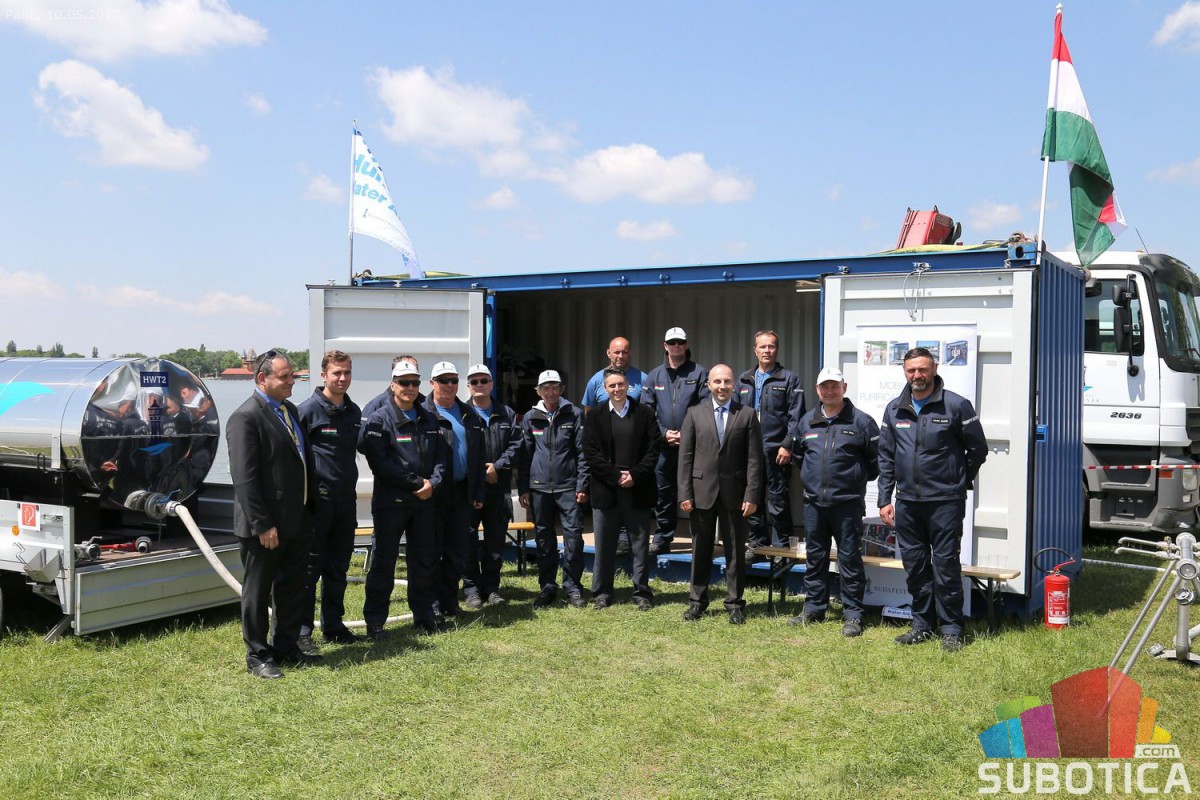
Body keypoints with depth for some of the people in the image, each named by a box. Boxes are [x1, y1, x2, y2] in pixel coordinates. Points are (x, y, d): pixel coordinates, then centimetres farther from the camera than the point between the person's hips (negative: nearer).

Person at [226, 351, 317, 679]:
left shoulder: (289, 410, 11)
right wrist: (262, 525, -21)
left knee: (292, 588, 17)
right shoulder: (246, 417, -16)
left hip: (298, 520, 8)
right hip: (266, 526, -8)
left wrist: (309, 509, 14)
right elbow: (245, 478, -20)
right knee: (258, 591, 7)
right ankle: (258, 656, 19)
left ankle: (286, 647, 31)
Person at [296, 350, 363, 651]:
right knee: (310, 569, -1)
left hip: (346, 501, 6)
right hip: (318, 500, -6)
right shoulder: (308, 409, -9)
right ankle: (302, 631, 7)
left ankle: (333, 625, 24)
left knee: (338, 569, 14)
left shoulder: (354, 411, 12)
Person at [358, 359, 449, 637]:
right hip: (390, 502, -5)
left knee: (426, 560, 11)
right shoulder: (379, 420, -7)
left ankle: (424, 614, 24)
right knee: (384, 562, 0)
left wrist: (433, 482, -9)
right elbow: (380, 462, -16)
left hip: (424, 501, 6)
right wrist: (416, 482, -15)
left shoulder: (429, 420, 11)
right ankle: (374, 622, 9)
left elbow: (442, 455, 10)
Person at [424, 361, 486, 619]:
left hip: (462, 492, 6)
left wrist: (478, 493, 8)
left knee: (459, 550, 10)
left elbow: (479, 457, 13)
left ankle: (448, 602, 22)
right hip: (434, 492, -5)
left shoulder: (470, 416, 13)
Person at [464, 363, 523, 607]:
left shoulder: (507, 415, 12)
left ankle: (492, 586, 18)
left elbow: (516, 446, 5)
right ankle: (472, 588, 9)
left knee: (496, 541, 8)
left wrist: (497, 466, -9)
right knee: (468, 541, 0)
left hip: (499, 488, 3)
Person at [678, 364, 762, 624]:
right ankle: (697, 601, 22)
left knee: (735, 551, 7)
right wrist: (685, 493, -4)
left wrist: (752, 495, -8)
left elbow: (754, 459, -1)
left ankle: (735, 604, 17)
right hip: (702, 492, 1)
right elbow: (685, 456, 3)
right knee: (700, 550, 10)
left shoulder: (747, 415, 2)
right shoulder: (695, 414, 5)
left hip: (735, 494, -1)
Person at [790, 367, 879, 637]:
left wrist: (859, 479, 6)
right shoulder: (806, 422, 9)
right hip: (814, 502, 4)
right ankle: (814, 609, 23)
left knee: (850, 559, 1)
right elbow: (799, 454, 23)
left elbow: (876, 459, 1)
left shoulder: (861, 421, -4)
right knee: (815, 558, 12)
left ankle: (852, 615, 10)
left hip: (848, 503, -4)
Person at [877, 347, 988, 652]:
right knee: (914, 566, 11)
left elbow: (978, 449, 3)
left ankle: (952, 629, 11)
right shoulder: (894, 410, 8)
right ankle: (922, 624, 24)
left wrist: (958, 482, 9)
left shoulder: (956, 405, -5)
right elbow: (886, 457, 12)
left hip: (945, 502, -4)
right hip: (907, 502, 5)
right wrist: (884, 498, 8)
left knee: (946, 566, -1)